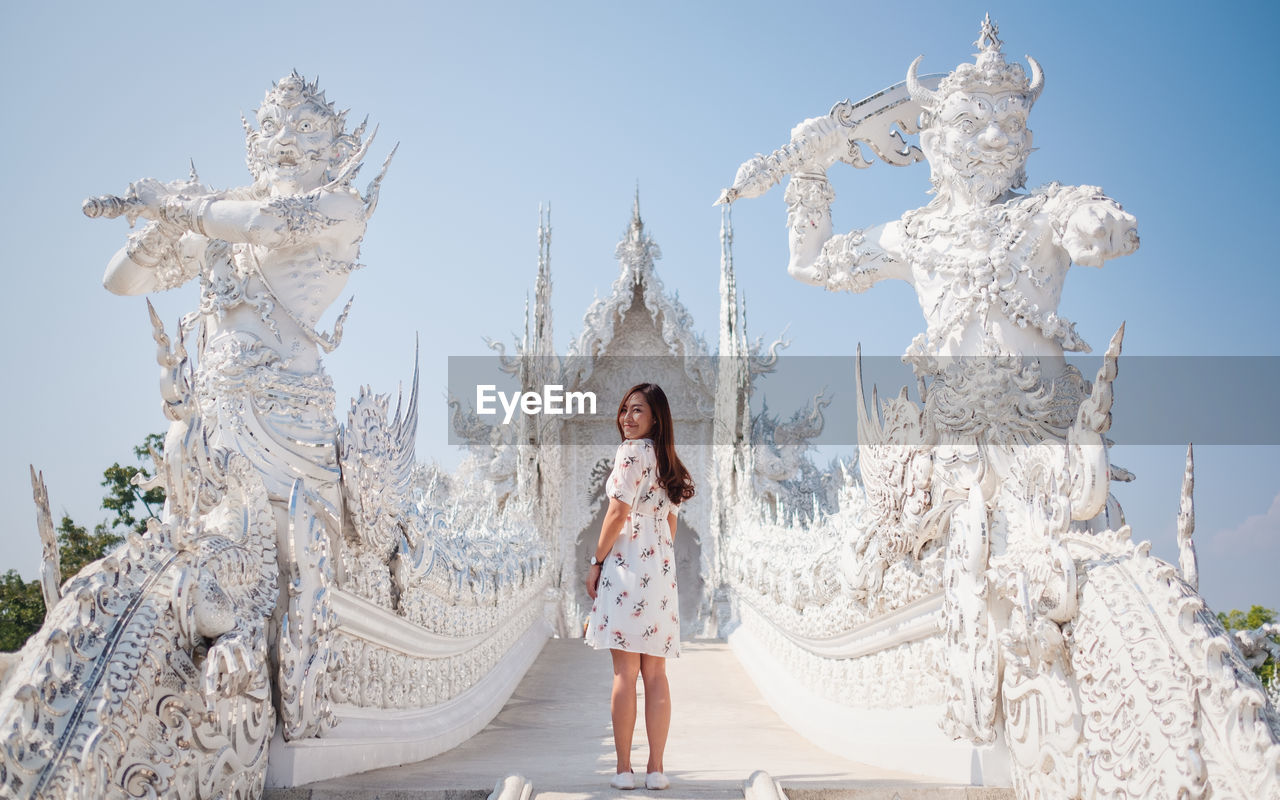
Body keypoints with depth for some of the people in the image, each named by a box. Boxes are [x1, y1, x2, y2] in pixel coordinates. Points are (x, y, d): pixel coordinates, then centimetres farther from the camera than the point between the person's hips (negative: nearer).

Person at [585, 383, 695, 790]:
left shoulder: (631, 452, -7)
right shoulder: (667, 460, 17)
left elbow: (618, 513, -10)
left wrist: (596, 562, -3)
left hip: (628, 562, -7)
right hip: (663, 568, 7)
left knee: (625, 673, -5)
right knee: (656, 674, 7)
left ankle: (624, 769, -2)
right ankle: (656, 769, 8)